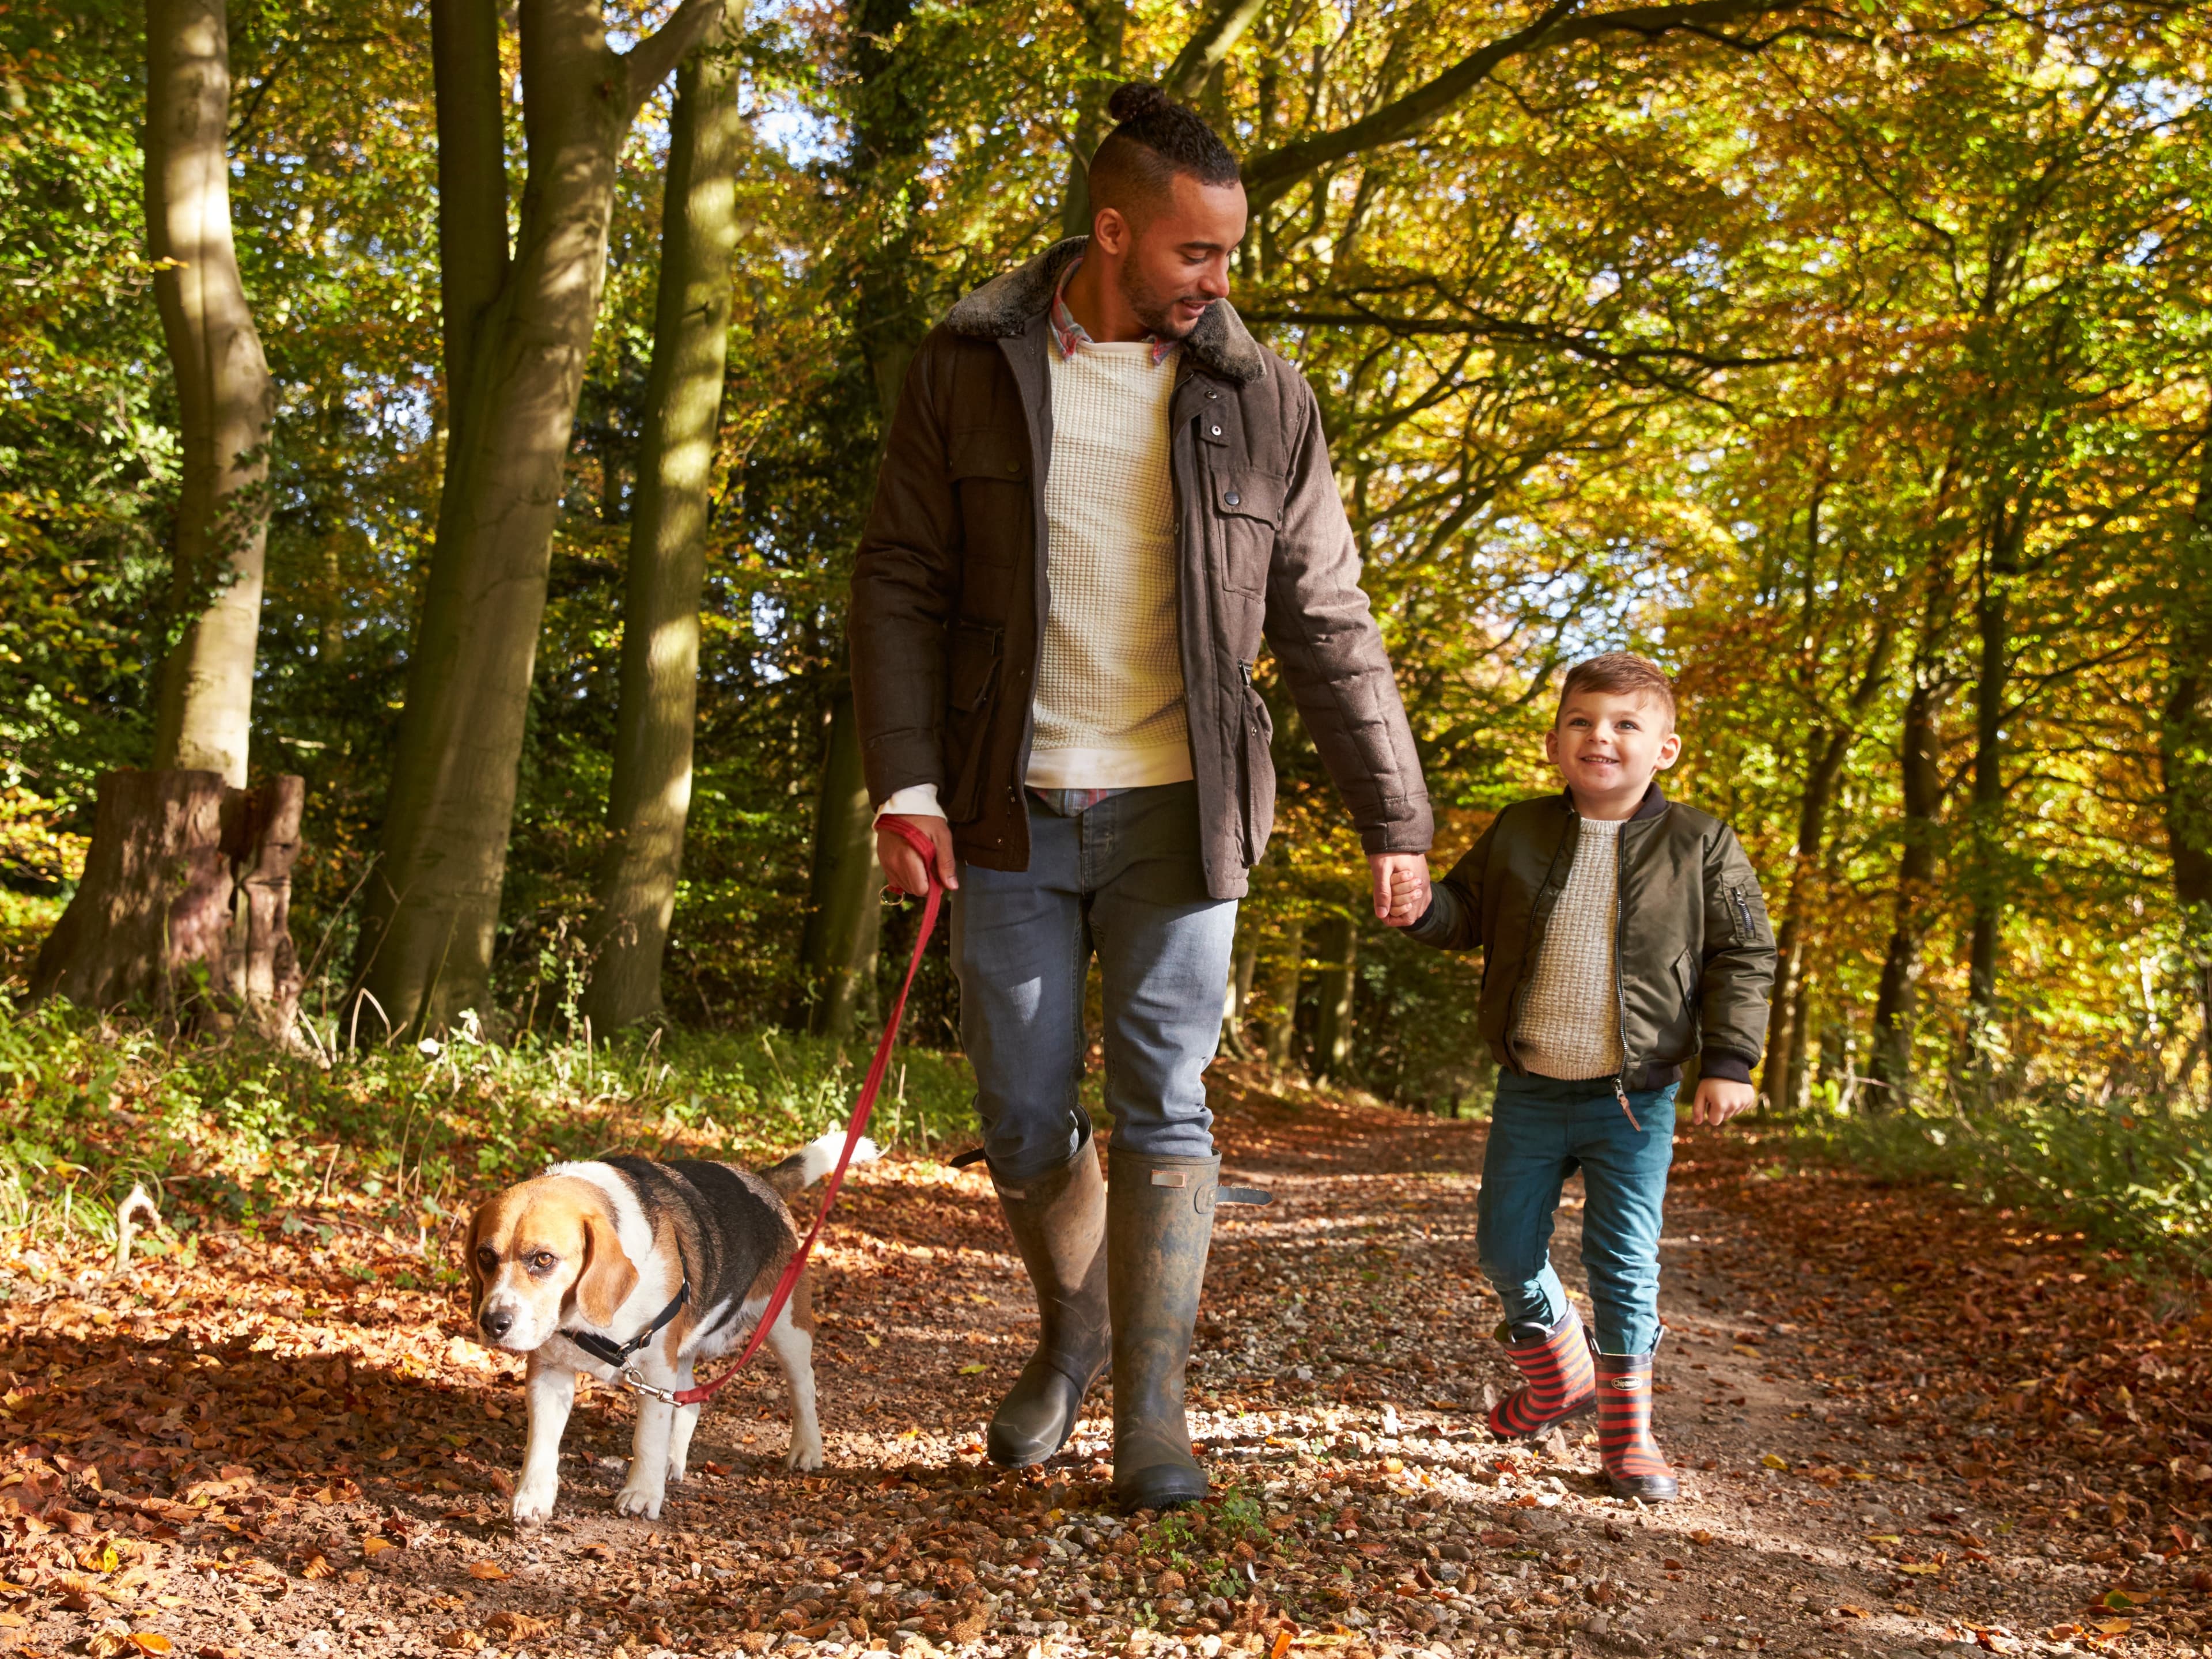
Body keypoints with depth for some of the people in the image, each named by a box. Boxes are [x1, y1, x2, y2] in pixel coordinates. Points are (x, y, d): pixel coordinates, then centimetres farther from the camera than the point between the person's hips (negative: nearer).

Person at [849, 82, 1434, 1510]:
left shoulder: (1260, 401, 2)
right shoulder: (972, 371, 1)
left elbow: (1330, 628, 4)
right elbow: (900, 585, 0)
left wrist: (1395, 819, 2)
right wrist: (904, 782, -9)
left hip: (1178, 811, 0)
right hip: (1013, 808, 1)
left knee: (1163, 1104, -2)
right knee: (1024, 1114, 6)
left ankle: (1154, 1403, 9)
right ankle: (1072, 1334, 32)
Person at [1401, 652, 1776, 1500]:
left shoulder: (1702, 846, -5)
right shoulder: (1518, 833, 1)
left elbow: (1743, 956, 1)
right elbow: (1466, 915, 10)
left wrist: (1728, 1062, -5)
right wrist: (1422, 907, -13)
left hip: (1636, 1099, -3)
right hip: (1530, 1091, 3)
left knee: (1624, 1262, 2)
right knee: (1505, 1247, 9)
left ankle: (1627, 1424, 19)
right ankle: (1559, 1374, 35)